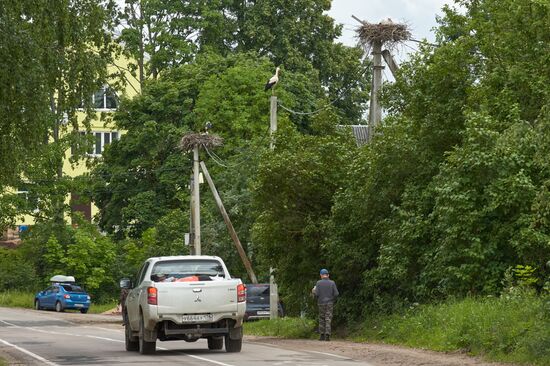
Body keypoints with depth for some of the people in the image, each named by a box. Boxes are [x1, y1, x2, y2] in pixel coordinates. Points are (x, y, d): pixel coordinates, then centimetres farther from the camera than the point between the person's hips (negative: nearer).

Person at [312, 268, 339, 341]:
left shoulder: (318, 283, -4)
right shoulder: (332, 283, -1)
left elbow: (316, 294, -10)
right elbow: (336, 294, -5)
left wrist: (313, 291, 13)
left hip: (321, 303, 0)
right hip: (329, 304, 0)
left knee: (322, 320, 11)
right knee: (328, 320, -1)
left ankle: (322, 336, 9)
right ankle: (327, 335, -15)